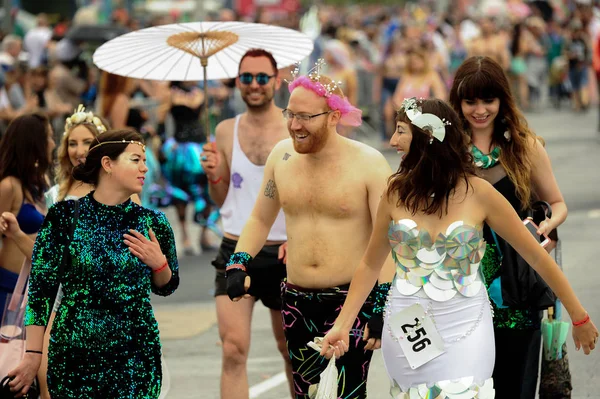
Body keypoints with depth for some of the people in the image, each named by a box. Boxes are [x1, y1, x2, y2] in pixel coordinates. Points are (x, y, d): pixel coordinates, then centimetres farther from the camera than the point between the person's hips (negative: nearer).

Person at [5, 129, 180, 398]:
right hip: (73, 354, -2)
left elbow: (166, 287, 14)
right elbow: (41, 287, -6)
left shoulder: (152, 223, 1)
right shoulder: (64, 216, -6)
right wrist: (33, 355, -10)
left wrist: (159, 263, -8)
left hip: (136, 355, 2)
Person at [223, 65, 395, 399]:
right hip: (297, 302, 5)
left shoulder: (369, 164, -12)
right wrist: (239, 265, 3)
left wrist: (382, 305, -21)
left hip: (352, 300, -5)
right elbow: (260, 219, 17)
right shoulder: (282, 155, 3)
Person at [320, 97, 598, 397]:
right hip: (407, 332, 3)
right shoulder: (397, 192, -2)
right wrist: (343, 324, 1)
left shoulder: (478, 193, -9)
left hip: (464, 330, -3)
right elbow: (371, 264, 9)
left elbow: (536, 256, -2)